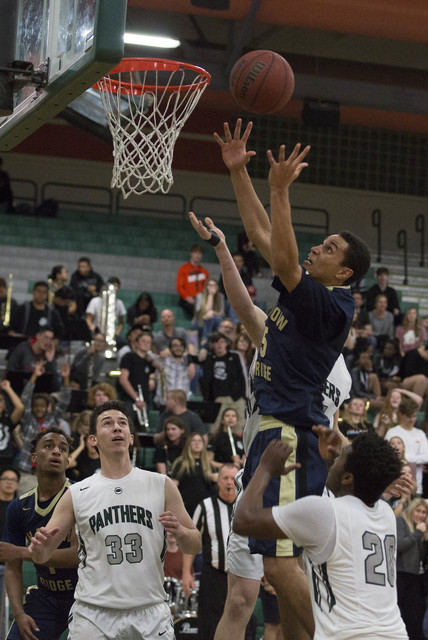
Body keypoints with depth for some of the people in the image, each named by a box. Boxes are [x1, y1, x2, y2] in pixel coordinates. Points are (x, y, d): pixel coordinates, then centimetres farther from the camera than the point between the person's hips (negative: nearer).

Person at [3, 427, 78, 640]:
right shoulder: (19, 508, 3)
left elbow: (80, 553, -20)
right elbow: (12, 568, 4)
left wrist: (24, 552, -20)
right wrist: (19, 613, -11)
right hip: (45, 597, 3)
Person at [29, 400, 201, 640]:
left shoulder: (161, 485, 5)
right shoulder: (77, 495, 6)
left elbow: (195, 546, 8)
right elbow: (43, 555, 9)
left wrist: (180, 531, -14)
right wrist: (39, 546, -14)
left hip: (150, 614, 0)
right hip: (93, 616, 0)